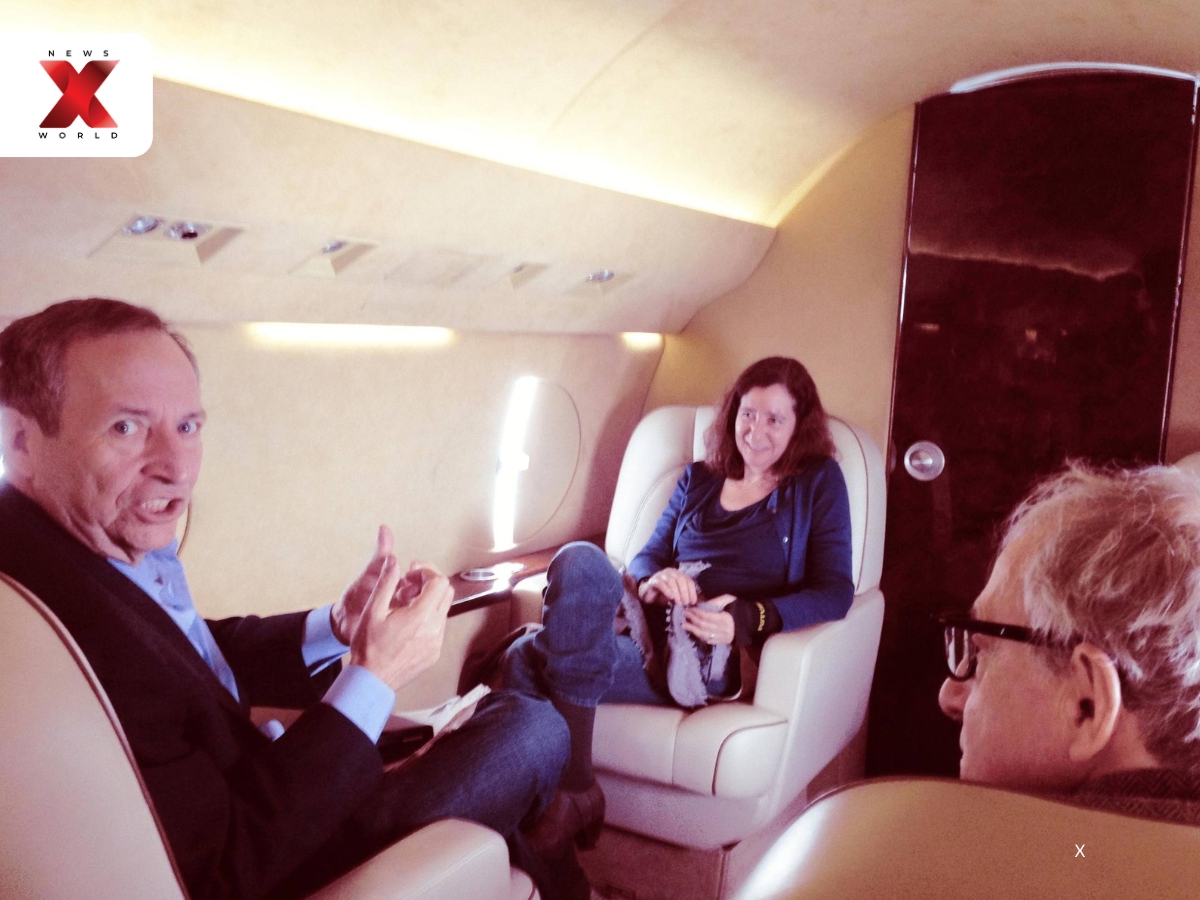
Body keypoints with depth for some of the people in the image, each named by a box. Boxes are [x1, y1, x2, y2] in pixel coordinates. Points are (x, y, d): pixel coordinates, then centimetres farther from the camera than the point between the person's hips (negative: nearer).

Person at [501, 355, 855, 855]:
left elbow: (835, 592, -1)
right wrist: (655, 580, -8)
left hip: (718, 654, -5)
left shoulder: (819, 482, 9)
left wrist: (750, 618, -21)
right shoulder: (699, 479, 22)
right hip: (657, 628, 5)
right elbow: (646, 557, 20)